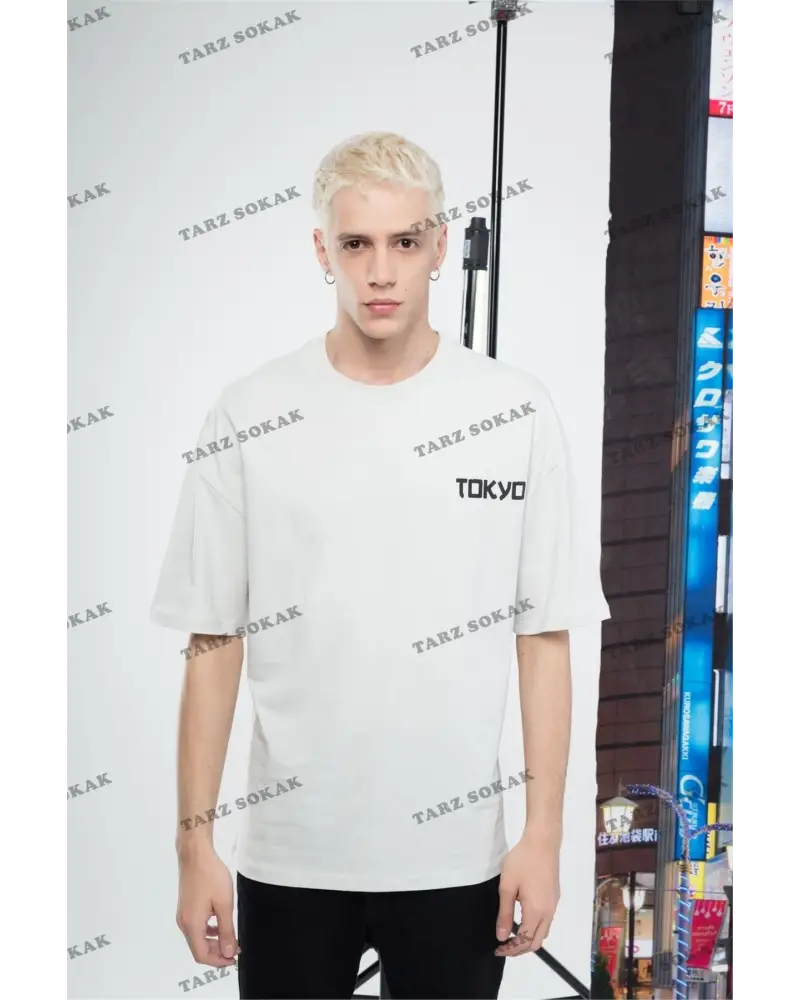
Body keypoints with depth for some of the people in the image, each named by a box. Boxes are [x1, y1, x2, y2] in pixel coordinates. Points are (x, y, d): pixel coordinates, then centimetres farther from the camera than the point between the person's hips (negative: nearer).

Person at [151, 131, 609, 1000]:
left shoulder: (516, 414, -4)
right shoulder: (248, 418, -5)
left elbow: (544, 638, -1)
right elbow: (213, 644, -1)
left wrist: (544, 835, -3)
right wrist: (195, 841, -2)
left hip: (459, 855, 1)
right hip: (290, 854, 0)